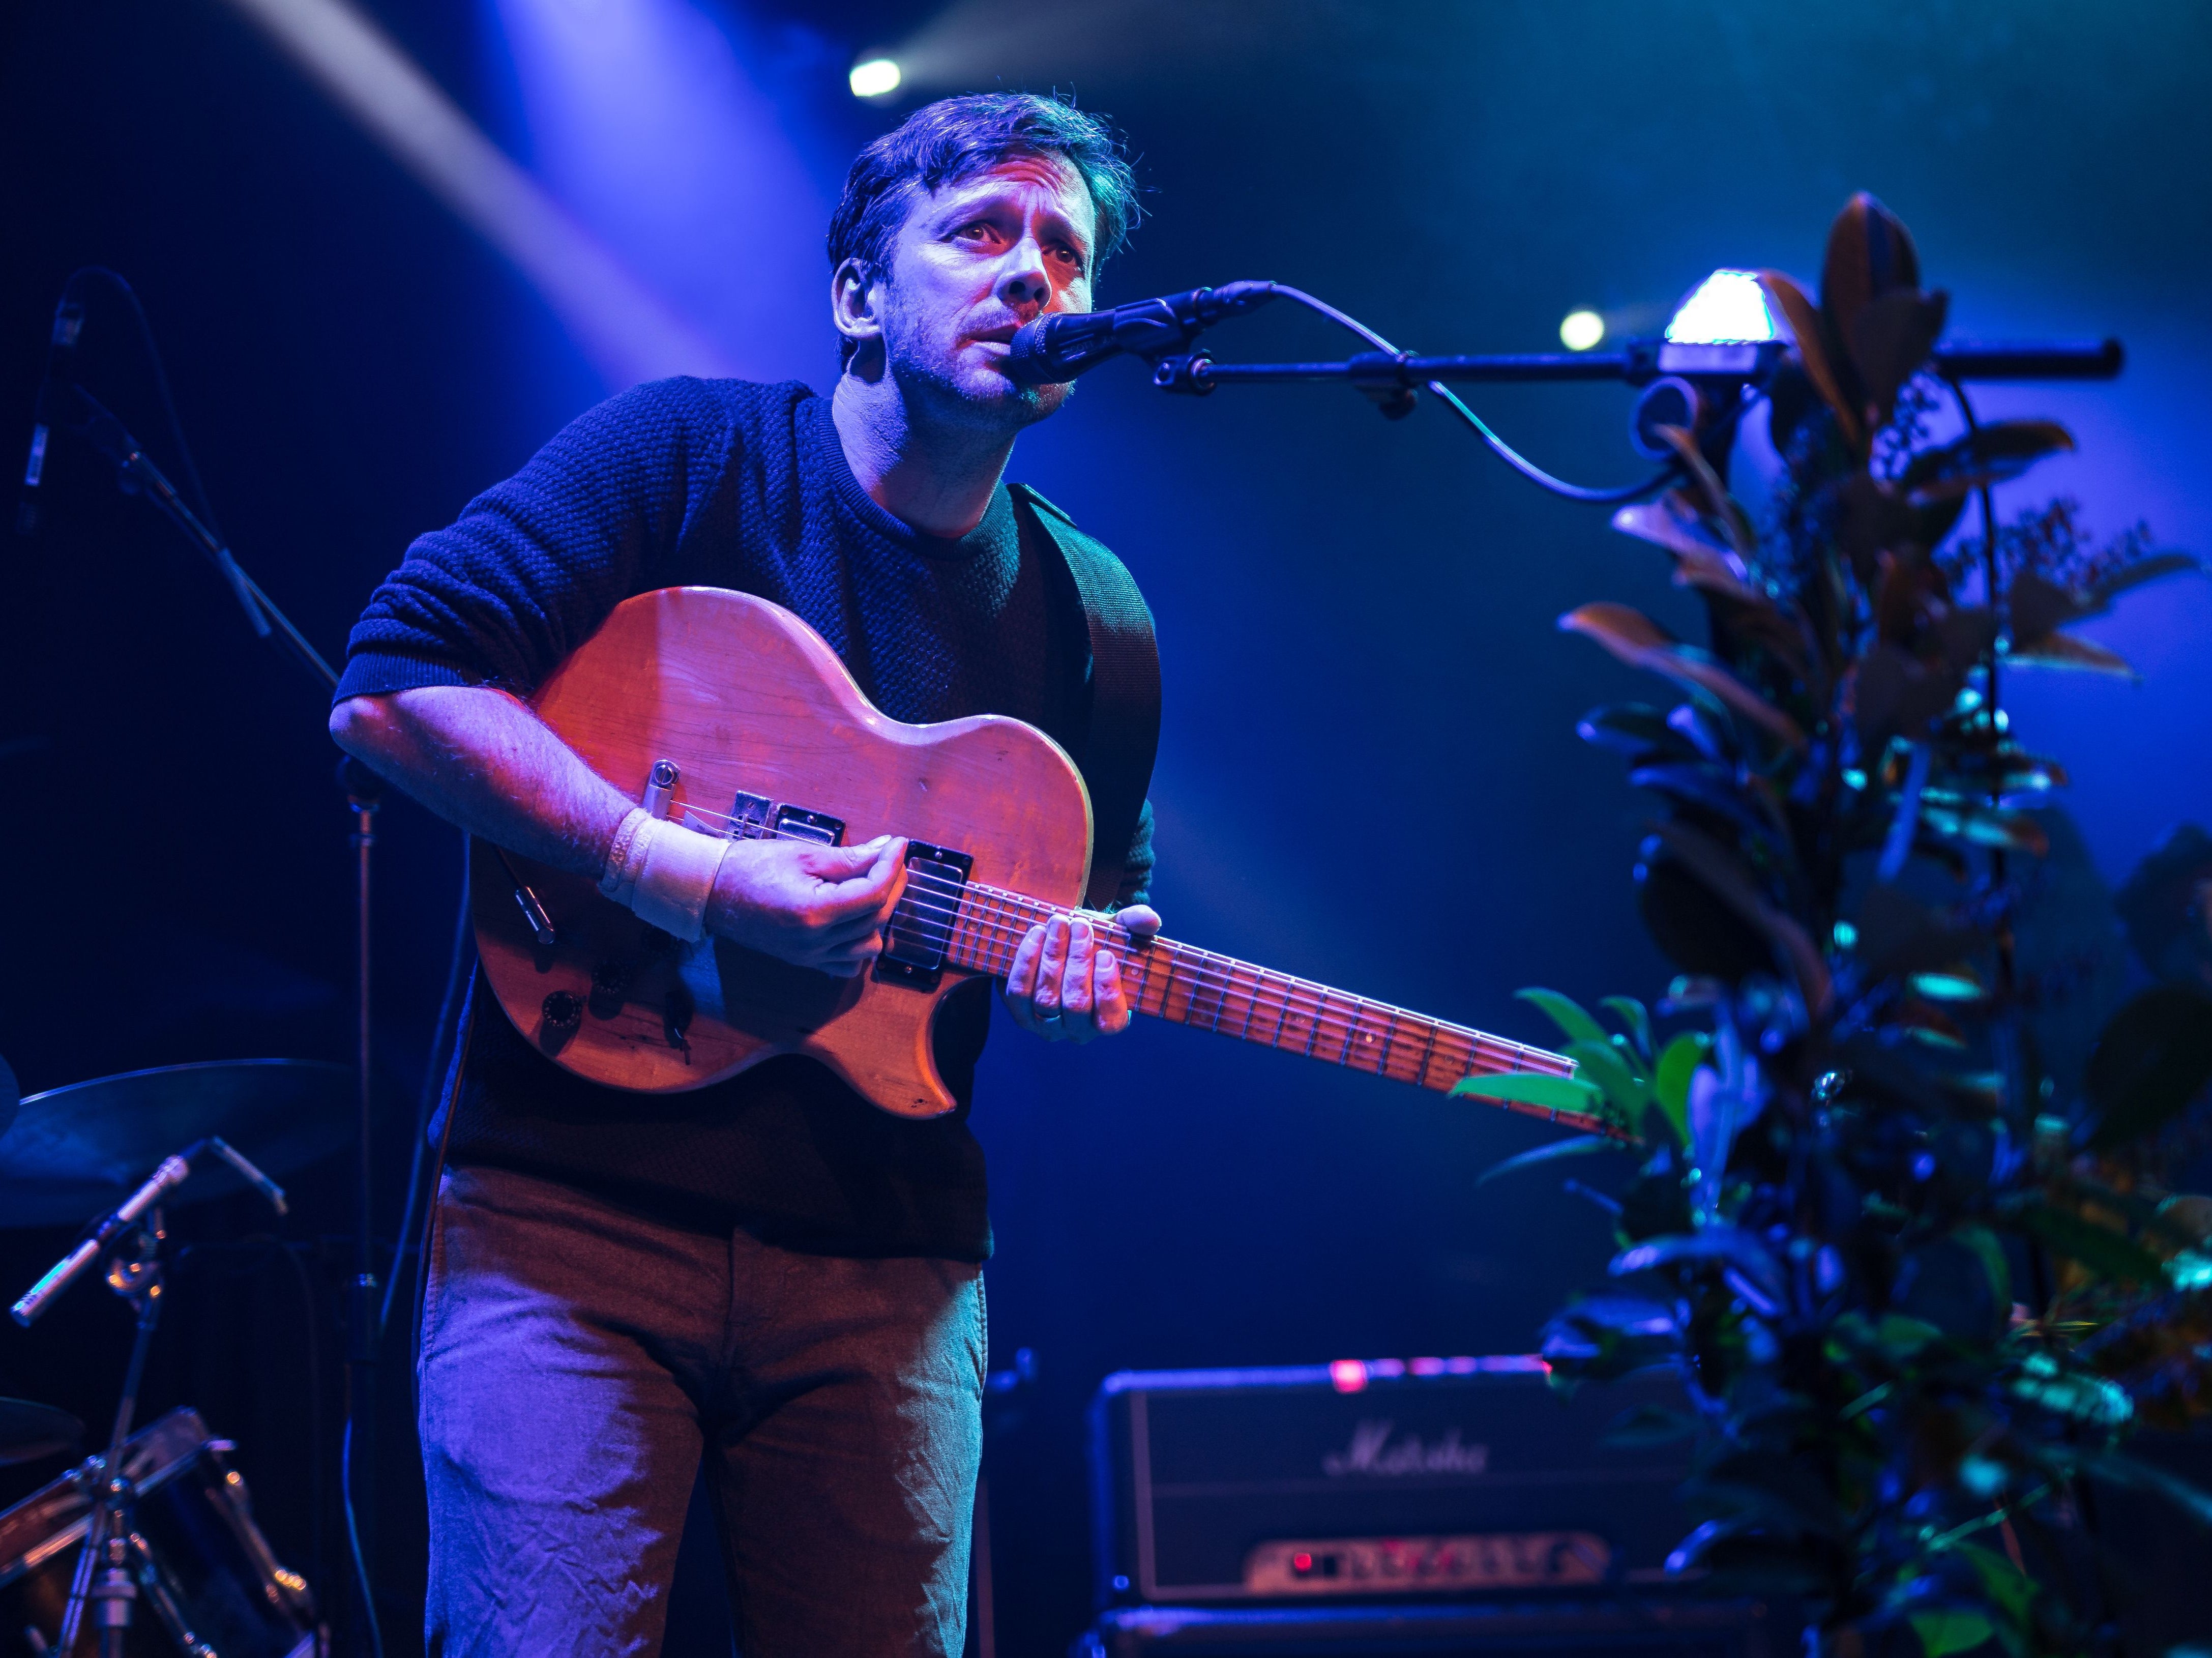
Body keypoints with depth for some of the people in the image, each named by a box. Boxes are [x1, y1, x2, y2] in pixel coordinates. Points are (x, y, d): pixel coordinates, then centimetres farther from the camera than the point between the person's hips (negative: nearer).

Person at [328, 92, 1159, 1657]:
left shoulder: (1084, 619, 11)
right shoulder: (687, 454, -4)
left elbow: (1104, 886, 20)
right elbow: (392, 688, -12)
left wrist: (1080, 961, -6)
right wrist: (691, 879, -21)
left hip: (881, 1255, 4)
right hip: (576, 1195, -4)